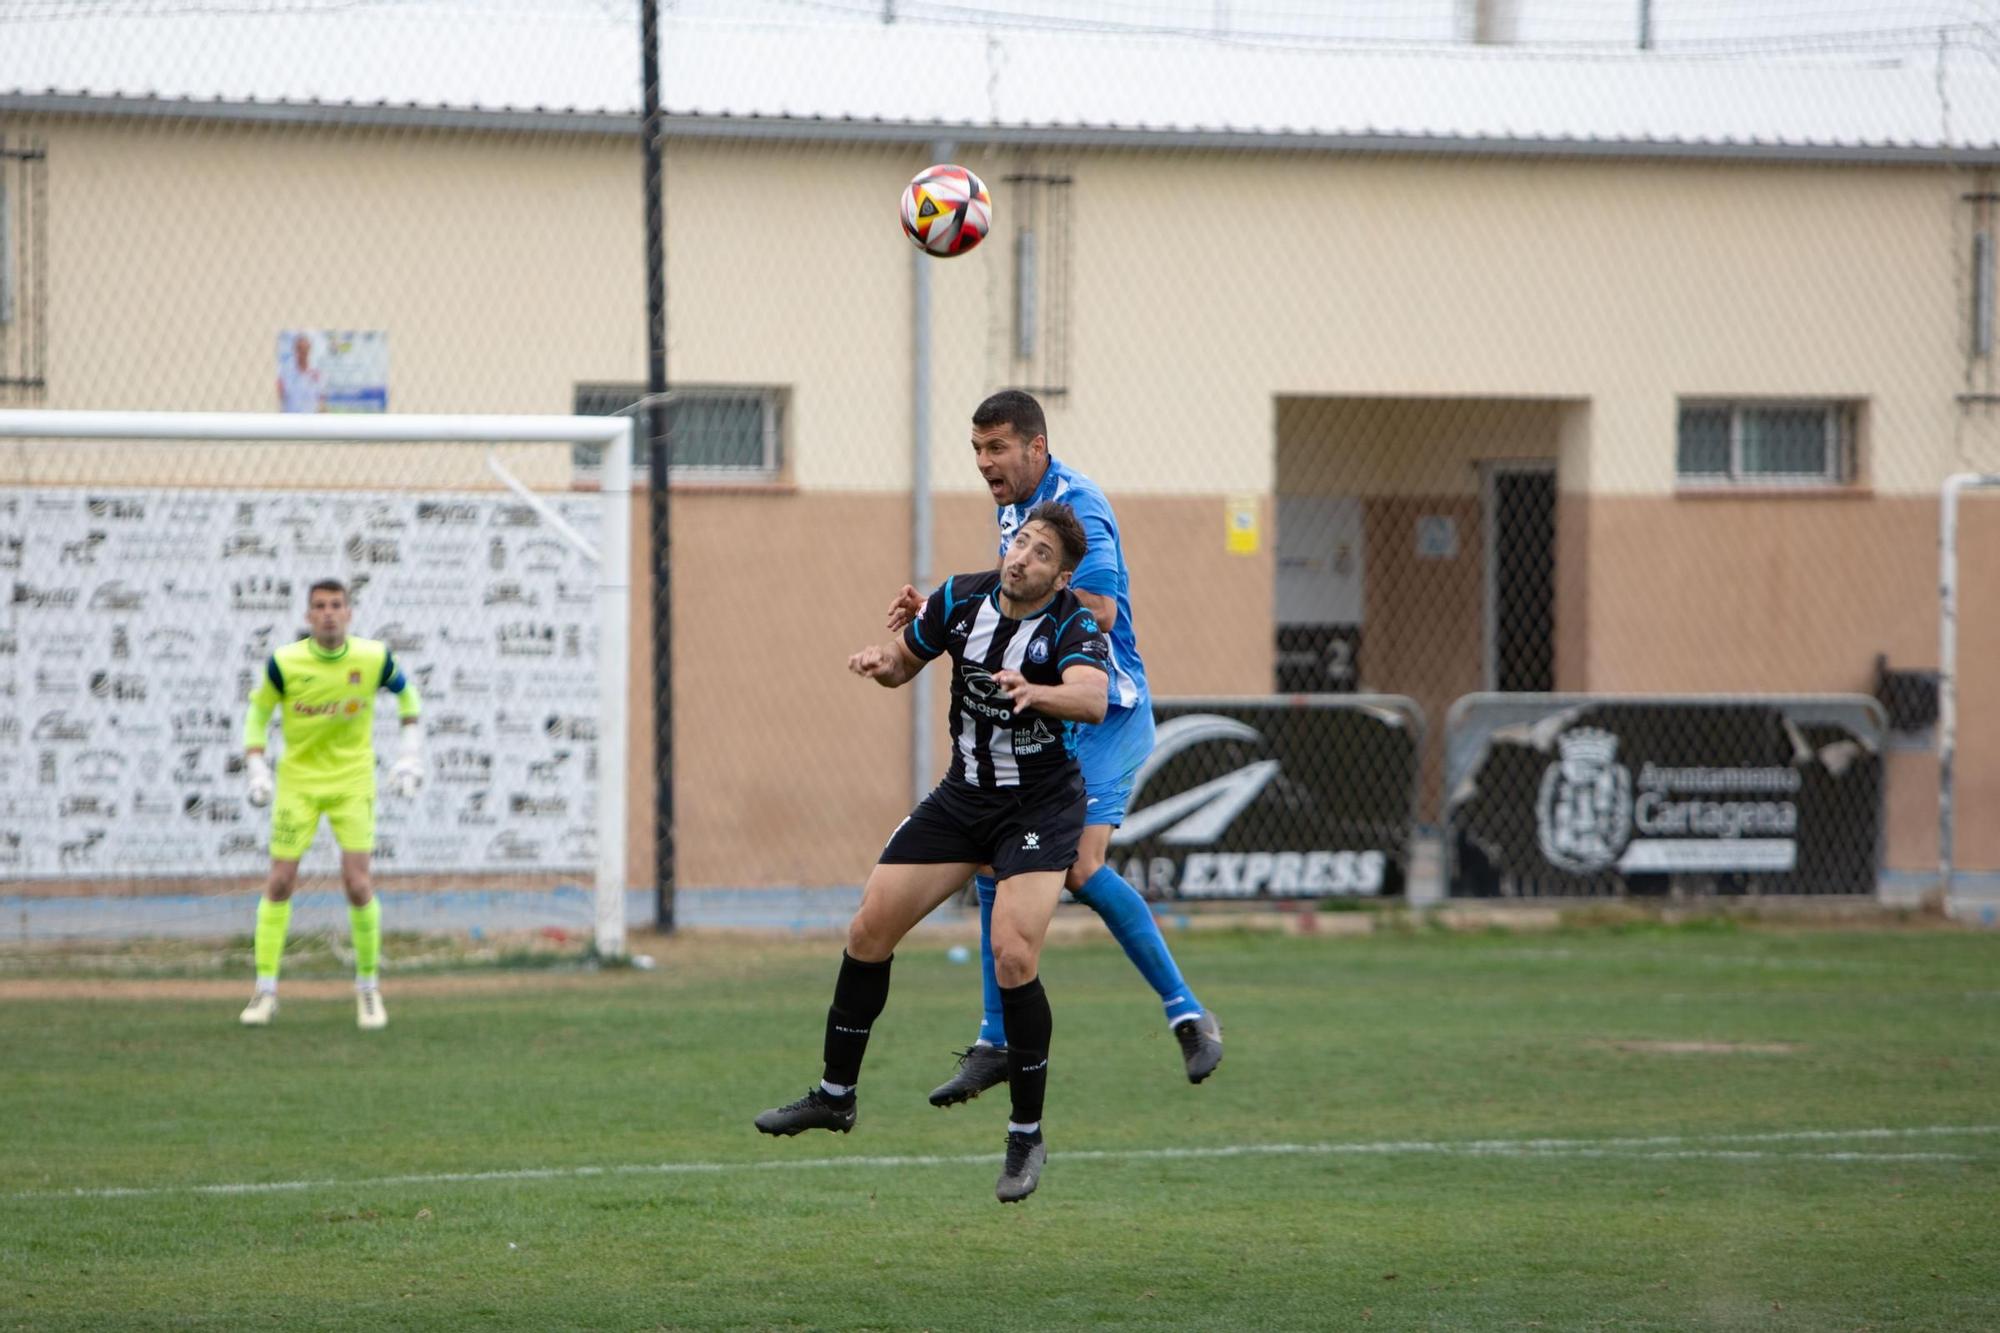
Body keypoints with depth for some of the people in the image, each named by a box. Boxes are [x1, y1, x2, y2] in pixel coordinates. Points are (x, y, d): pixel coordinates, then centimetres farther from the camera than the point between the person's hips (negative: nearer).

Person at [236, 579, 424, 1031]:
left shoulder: (374, 658, -10)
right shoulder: (284, 663, -12)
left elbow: (406, 693, 10)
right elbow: (258, 709, 3)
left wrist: (410, 754, 5)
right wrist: (257, 770, -5)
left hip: (353, 780, 0)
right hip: (298, 779, 0)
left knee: (357, 883, -10)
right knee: (280, 882, -3)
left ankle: (368, 987, 7)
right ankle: (266, 990, 7)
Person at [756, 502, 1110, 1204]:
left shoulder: (1075, 627, -20)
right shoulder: (961, 599, -5)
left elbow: (1093, 698, -40)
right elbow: (904, 660, 12)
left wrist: (1036, 693, -60)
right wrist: (879, 662, -12)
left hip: (1041, 808, -6)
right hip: (963, 797, 6)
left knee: (1013, 956, -21)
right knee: (869, 931, 2)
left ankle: (1027, 1135, -6)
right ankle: (835, 1095, 21)